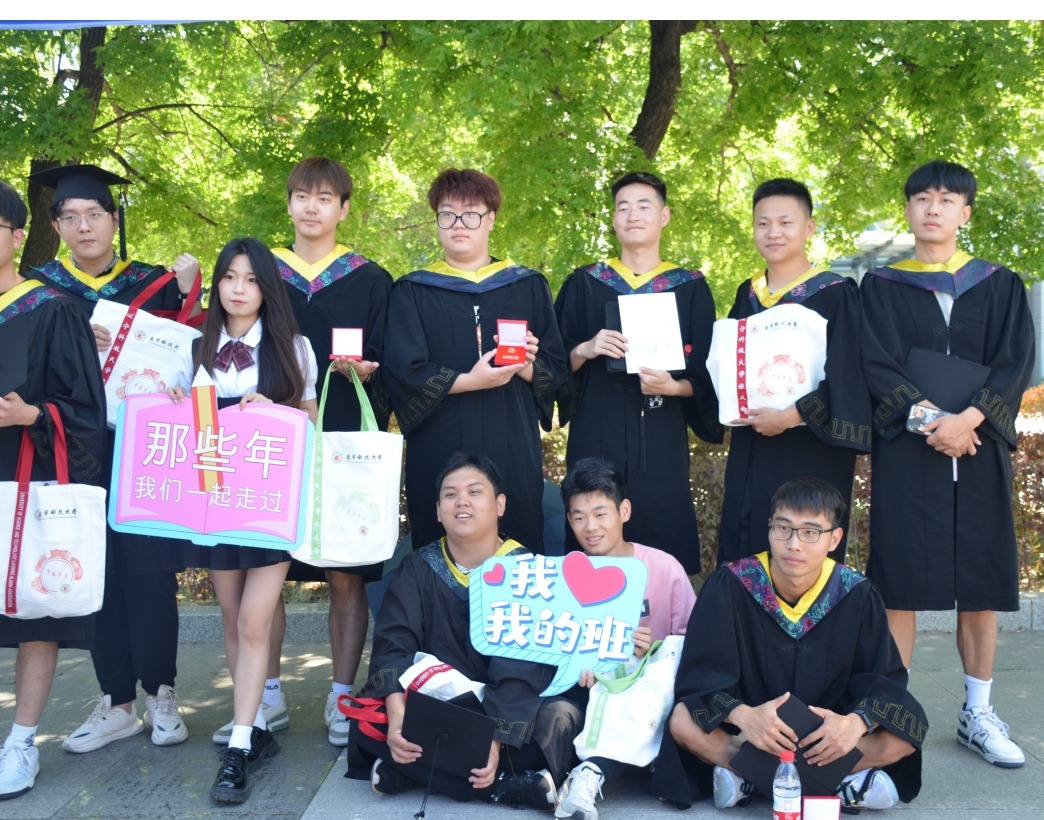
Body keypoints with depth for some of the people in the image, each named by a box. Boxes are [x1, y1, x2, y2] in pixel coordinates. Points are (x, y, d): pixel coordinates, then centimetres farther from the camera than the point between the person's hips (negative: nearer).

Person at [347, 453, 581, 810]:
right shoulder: (419, 569, 3)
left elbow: (524, 662, -17)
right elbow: (393, 643, -11)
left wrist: (495, 737, -31)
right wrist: (397, 714, -30)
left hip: (509, 711, -2)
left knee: (558, 717, -32)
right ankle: (512, 786, -27)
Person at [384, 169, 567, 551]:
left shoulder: (528, 287, 10)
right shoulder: (412, 292, 6)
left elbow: (556, 369, 6)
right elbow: (403, 372, -5)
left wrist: (527, 367, -15)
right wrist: (470, 381, -17)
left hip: (514, 452, 1)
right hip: (438, 454, -1)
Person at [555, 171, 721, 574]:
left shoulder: (691, 288, 6)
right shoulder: (584, 284, 7)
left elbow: (706, 375, 4)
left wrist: (675, 387, -16)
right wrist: (584, 350, -14)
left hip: (661, 444, 0)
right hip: (596, 439, 0)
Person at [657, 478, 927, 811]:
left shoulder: (858, 596, -8)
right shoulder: (729, 586, -14)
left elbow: (884, 678, -8)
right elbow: (700, 674, -18)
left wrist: (858, 721, -31)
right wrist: (742, 716, -38)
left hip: (827, 734, 2)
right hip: (744, 731, -2)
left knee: (906, 729, -24)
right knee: (683, 721, -30)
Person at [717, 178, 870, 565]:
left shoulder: (835, 293, -6)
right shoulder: (747, 294, 11)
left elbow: (846, 376, -13)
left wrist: (790, 416, -19)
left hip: (811, 452, -5)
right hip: (750, 454, 5)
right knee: (742, 557, 7)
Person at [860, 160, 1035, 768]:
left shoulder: (1000, 286, 11)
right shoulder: (882, 287, 8)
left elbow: (1017, 362, -1)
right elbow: (876, 365, -3)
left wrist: (971, 417, -16)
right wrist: (925, 417, -17)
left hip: (979, 450, 2)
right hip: (905, 451, -1)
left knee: (980, 585, 4)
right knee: (901, 584, -3)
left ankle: (978, 713, 16)